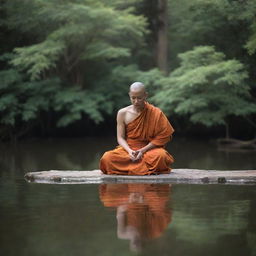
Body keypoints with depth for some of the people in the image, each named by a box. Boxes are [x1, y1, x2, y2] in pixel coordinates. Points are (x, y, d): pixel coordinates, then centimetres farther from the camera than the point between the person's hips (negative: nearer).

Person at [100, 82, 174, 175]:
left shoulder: (156, 113, -5)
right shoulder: (123, 113, 1)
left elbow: (162, 137, -5)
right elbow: (120, 137, 2)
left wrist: (143, 150, -16)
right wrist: (129, 151, -18)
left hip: (149, 149, -2)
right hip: (128, 149, 2)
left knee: (161, 156, -37)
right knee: (107, 158, -28)